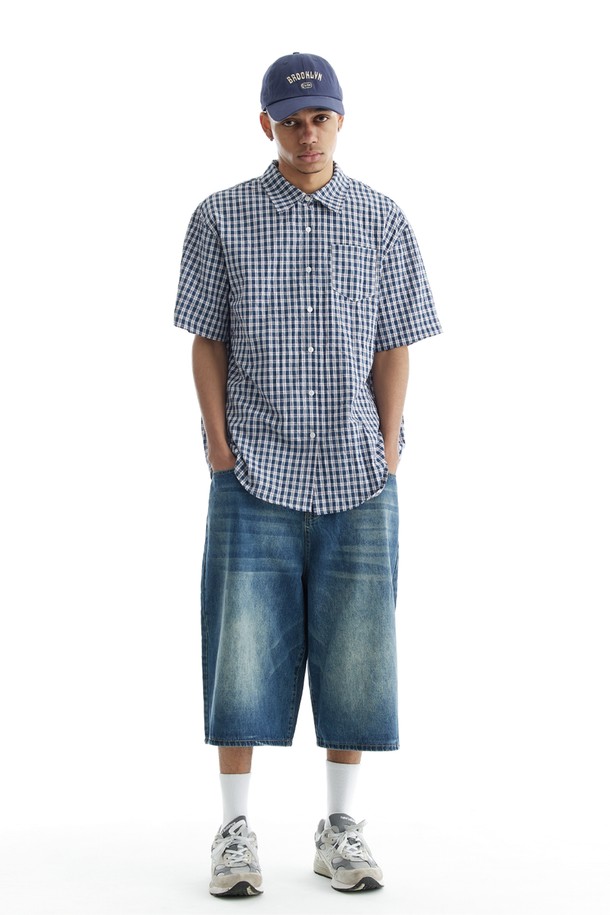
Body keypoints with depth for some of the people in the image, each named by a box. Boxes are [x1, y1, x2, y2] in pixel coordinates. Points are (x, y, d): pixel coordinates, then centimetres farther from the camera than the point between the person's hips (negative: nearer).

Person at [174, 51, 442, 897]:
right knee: (242, 647, -1)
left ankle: (342, 827, 17)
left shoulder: (382, 221, 6)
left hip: (356, 475, 1)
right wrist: (219, 443, -3)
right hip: (254, 474, -1)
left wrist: (387, 447, -1)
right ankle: (235, 829, 10)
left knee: (354, 651, 5)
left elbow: (392, 346, 6)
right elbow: (207, 341, 5)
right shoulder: (221, 220, 4)